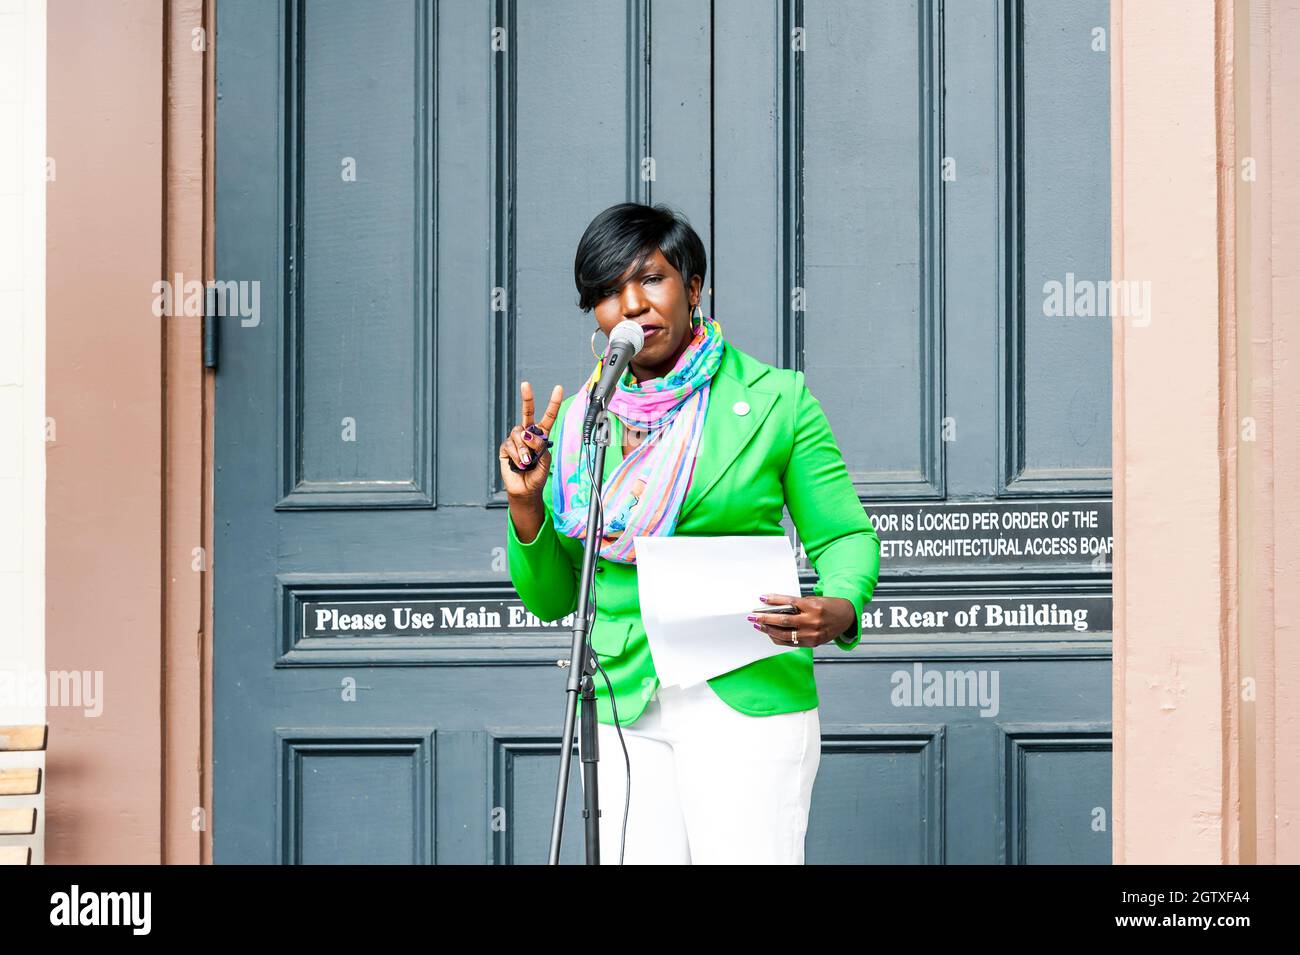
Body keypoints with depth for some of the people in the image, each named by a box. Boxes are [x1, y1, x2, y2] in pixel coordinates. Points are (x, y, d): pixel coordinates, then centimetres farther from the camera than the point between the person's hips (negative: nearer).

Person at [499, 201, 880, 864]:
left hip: (747, 702, -3)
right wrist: (525, 505, -6)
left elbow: (845, 536, 4)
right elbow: (550, 600, 12)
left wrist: (839, 611, -18)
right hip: (622, 707, 3)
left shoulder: (777, 399, 1)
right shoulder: (578, 420, 9)